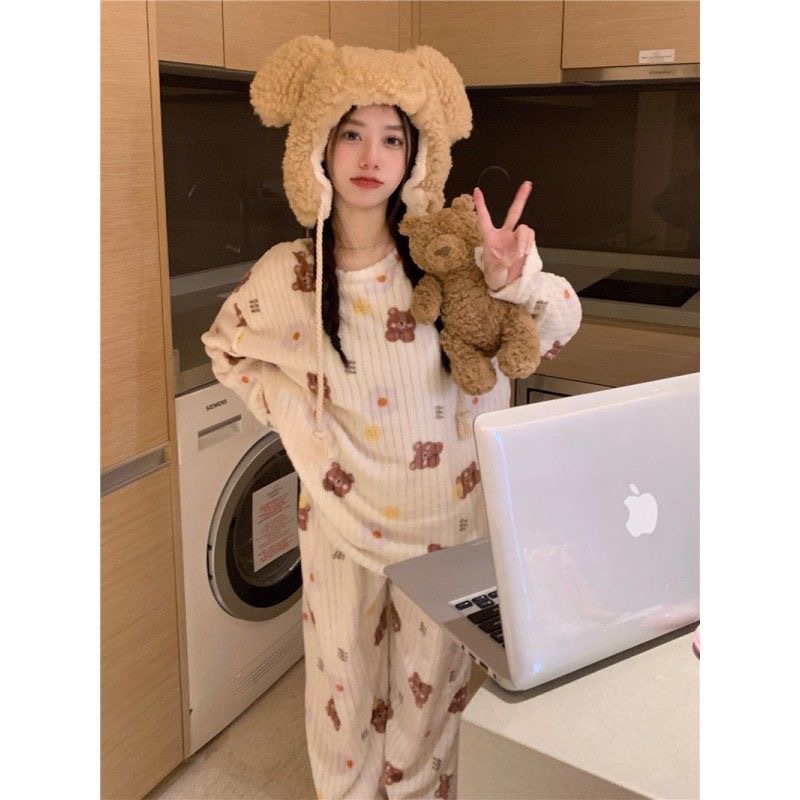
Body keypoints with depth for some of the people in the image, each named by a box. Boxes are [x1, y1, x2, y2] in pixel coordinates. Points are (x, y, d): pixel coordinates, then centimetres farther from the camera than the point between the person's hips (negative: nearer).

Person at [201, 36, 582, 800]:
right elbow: (225, 346, 9)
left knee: (433, 678, 18)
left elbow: (560, 323, -6)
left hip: (447, 508, 0)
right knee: (346, 673, 17)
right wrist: (293, 411, -3)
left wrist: (516, 279, -27)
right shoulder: (289, 273, -10)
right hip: (344, 509, 0)